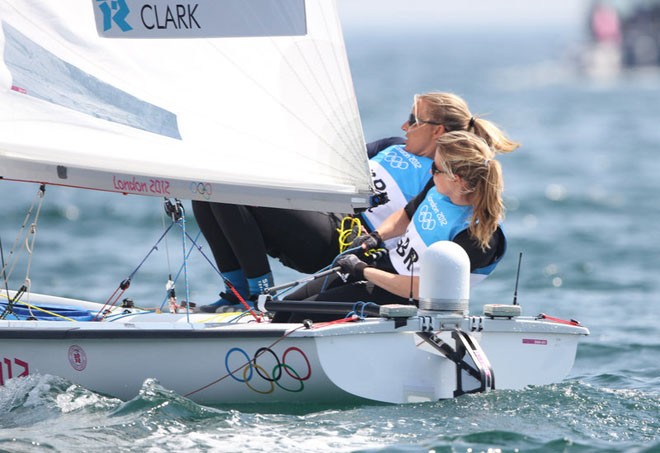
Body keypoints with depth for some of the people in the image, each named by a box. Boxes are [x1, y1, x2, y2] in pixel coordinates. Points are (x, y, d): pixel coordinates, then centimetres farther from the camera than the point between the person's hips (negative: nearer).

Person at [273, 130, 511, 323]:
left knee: (304, 316, -13)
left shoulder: (477, 235, -29)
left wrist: (363, 271, -21)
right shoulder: (440, 188, -5)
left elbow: (421, 289, -28)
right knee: (291, 302, 6)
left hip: (401, 299, -8)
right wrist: (377, 236, -3)